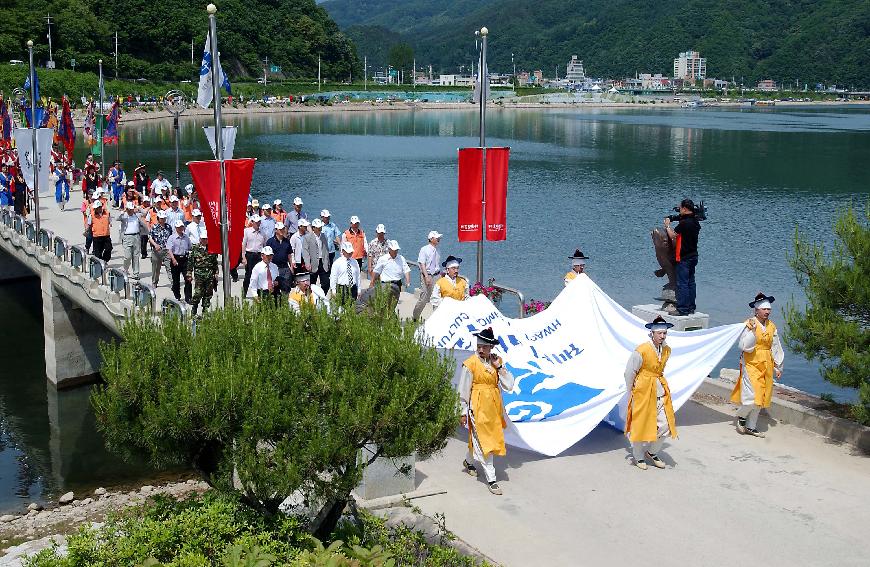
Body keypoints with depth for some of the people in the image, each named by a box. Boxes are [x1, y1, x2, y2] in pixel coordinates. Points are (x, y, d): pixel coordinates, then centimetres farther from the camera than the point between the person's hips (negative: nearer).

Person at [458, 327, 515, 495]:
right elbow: (464, 391, -6)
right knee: (484, 441, -5)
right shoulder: (470, 364, -10)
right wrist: (463, 412, -5)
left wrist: (499, 367, -10)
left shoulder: (497, 361, 4)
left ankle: (468, 461, 45)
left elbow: (509, 386, -2)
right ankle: (491, 479, 1)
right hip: (478, 407, -5)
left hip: (494, 406, 6)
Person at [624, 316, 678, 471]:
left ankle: (652, 452, 25)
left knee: (665, 425, 2)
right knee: (640, 425, 5)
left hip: (660, 391, 6)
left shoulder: (667, 350, 1)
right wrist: (632, 394, 1)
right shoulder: (641, 351, -18)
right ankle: (639, 457, 25)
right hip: (643, 392, -5)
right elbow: (629, 373, -8)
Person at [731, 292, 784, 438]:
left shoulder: (772, 326, 6)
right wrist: (752, 330, -27)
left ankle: (751, 426, 21)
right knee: (752, 396, -13)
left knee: (761, 398, 9)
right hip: (751, 364, -6)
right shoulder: (749, 324, -11)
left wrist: (778, 367, 13)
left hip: (766, 365, 6)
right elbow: (744, 346, -18)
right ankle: (741, 416, 16)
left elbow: (776, 348, 13)